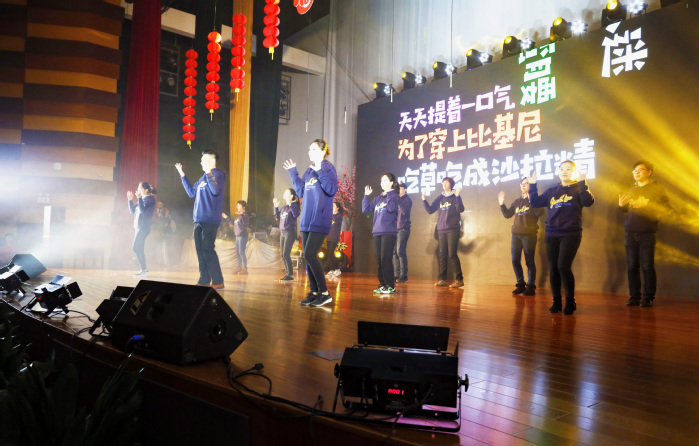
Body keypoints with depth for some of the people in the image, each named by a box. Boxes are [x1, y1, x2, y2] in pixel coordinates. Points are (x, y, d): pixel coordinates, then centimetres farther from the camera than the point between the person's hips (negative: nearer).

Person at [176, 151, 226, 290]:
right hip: (199, 219, 9)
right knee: (200, 250, 9)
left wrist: (209, 173, -27)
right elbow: (191, 192, 27)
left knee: (208, 249, -12)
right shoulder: (203, 178, 20)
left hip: (210, 219, -9)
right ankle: (204, 280, 15)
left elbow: (216, 190, -23)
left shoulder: (218, 174, -7)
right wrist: (182, 175, 28)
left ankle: (218, 281, -8)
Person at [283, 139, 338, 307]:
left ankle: (324, 293, -5)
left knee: (310, 255, -14)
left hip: (320, 221, -8)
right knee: (308, 257, 8)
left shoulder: (328, 168, -6)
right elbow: (301, 192, 18)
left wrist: (320, 171, -24)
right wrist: (293, 173, 15)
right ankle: (314, 292, 17)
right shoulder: (309, 171, 16)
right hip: (306, 220, 8)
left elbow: (332, 190, -18)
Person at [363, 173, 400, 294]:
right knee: (379, 260, 7)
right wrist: (366, 195, 9)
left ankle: (390, 286, -3)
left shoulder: (394, 195, -1)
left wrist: (388, 194, -17)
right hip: (377, 232, 7)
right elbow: (365, 209, 16)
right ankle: (382, 285, 14)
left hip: (389, 232, -7)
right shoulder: (378, 198, 18)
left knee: (386, 259, -9)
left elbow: (391, 208, -20)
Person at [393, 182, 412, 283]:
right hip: (395, 228, 7)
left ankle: (403, 275, -6)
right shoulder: (396, 198, 17)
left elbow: (405, 212, -17)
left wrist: (399, 200, -16)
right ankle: (396, 274, 10)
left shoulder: (407, 199, -2)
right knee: (394, 252, 5)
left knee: (400, 252, -11)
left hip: (403, 229, -7)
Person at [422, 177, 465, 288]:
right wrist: (424, 200, 0)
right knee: (442, 255, 5)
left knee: (452, 254, -8)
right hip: (441, 230, 5)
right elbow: (430, 210, 12)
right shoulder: (440, 198, 14)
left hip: (453, 230, -5)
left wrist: (457, 197, -25)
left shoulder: (455, 196, 0)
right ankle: (442, 279, 10)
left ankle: (459, 279, -1)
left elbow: (460, 209, -15)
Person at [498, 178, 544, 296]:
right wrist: (501, 204, 5)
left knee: (529, 261, -3)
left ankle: (530, 286, 5)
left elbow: (540, 213, -16)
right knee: (515, 261, 5)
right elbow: (507, 214, 18)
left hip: (529, 235, -6)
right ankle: (520, 284, 17)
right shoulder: (517, 202, 17)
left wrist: (531, 199, -24)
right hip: (516, 234, 6)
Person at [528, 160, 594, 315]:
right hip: (552, 235, 4)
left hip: (571, 234, -4)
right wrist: (532, 185, 5)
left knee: (563, 267, -14)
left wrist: (582, 183, -19)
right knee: (553, 269, 3)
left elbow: (588, 202, -14)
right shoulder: (552, 191, 15)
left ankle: (570, 302, 2)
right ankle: (556, 302, 15)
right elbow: (535, 202, 12)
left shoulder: (578, 189, 4)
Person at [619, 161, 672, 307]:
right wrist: (622, 205, -2)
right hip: (630, 233, 4)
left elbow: (666, 209, -6)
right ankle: (634, 296, 12)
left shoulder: (657, 189, 1)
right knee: (632, 266, 5)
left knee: (647, 267, -3)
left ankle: (648, 297, 5)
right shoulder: (631, 190, 17)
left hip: (647, 234, -4)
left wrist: (645, 206, -18)